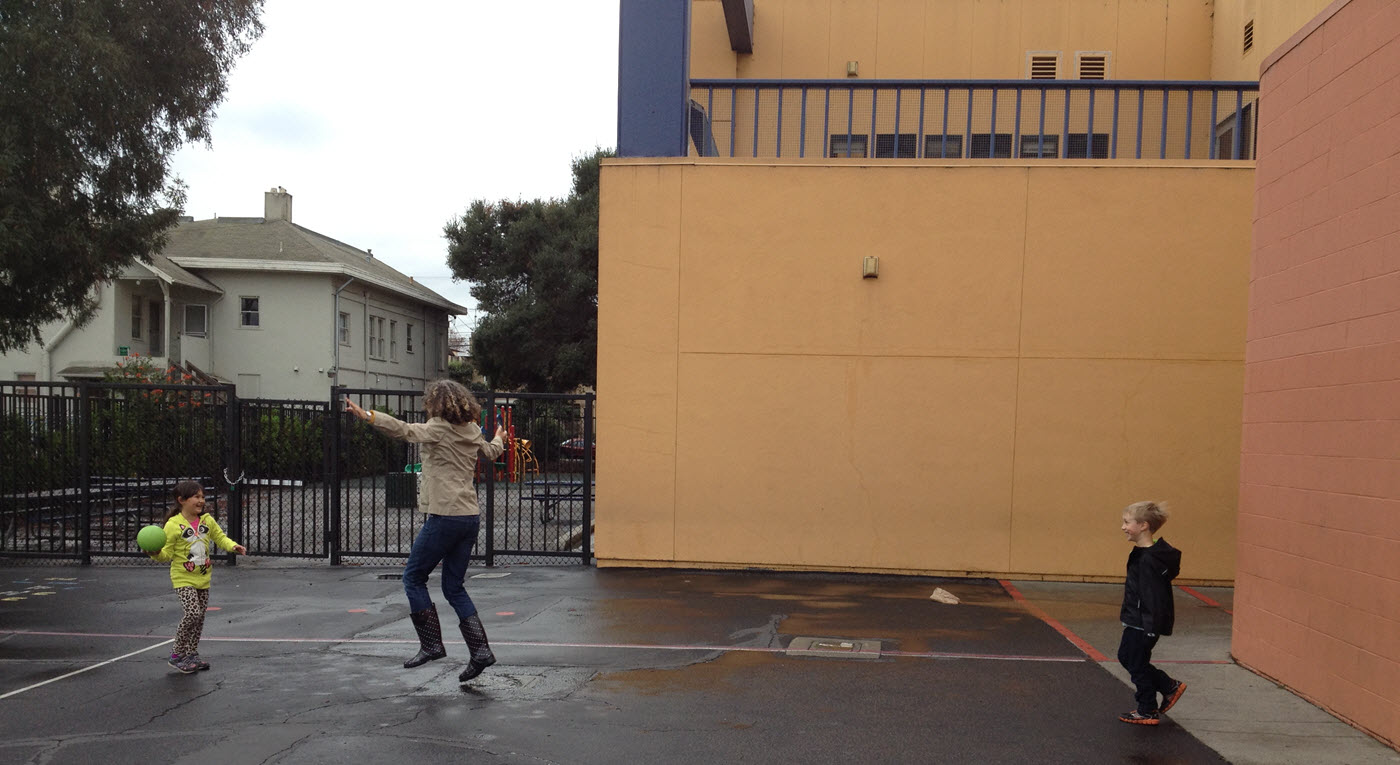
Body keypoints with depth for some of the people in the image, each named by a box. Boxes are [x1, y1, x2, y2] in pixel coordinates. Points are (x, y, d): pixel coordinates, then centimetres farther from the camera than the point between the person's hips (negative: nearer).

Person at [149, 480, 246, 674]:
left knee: (200, 616, 10)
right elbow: (167, 553, -9)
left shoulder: (207, 520, 1)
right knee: (192, 613, -17)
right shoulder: (174, 525, -14)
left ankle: (192, 654, 25)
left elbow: (220, 537, 13)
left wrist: (233, 546, -6)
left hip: (203, 577, 6)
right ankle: (177, 655, 0)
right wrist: (156, 553, -30)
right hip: (183, 578, -6)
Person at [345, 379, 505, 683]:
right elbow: (491, 452, 32)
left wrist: (368, 416, -33)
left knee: (413, 577, 9)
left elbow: (405, 431, -25)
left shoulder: (438, 429, -8)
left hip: (444, 516, -7)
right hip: (471, 517, 7)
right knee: (454, 587, 14)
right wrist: (498, 439, 54)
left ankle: (431, 644, 4)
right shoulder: (472, 431, 13)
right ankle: (480, 650, 5)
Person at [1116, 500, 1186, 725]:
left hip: (1143, 624, -10)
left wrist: (1151, 628, -24)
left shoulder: (1149, 559, -25)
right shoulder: (1143, 553, 7)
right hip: (1136, 621, 10)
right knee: (1125, 656, 20)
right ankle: (1170, 687, 28)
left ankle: (1148, 711, 19)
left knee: (1137, 664, 4)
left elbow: (1152, 596, -26)